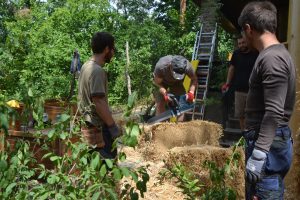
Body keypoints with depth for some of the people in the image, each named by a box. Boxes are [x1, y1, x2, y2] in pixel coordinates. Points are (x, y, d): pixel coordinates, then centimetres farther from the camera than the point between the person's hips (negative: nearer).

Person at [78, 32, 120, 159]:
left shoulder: (86, 66, 11)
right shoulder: (97, 70, -19)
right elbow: (99, 102, -24)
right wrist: (112, 126, -18)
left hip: (89, 123, 10)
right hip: (99, 126, -10)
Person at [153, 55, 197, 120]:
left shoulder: (187, 66, -36)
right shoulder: (161, 66, -41)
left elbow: (194, 79, -15)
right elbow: (157, 82, -24)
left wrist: (191, 92, -30)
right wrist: (165, 94, -37)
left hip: (177, 83, 2)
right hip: (162, 82, -1)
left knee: (180, 106, -8)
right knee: (160, 104, -14)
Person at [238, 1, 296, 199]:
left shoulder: (271, 58, -18)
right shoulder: (278, 53, 14)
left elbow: (274, 113, -24)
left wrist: (258, 155, -24)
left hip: (268, 145, -10)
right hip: (271, 142, 10)